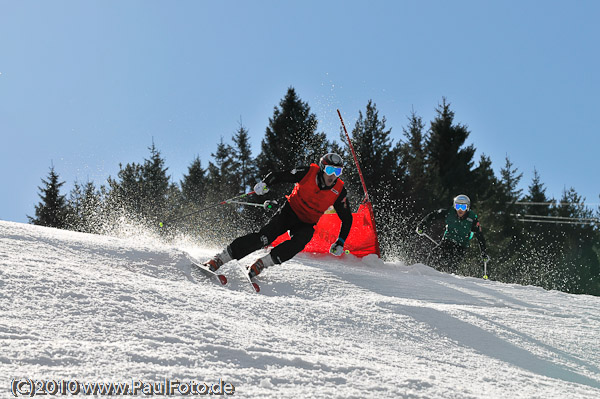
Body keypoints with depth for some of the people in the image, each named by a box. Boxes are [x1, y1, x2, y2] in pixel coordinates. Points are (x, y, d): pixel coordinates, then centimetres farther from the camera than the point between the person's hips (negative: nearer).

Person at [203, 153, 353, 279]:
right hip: (289, 211, -2)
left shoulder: (339, 191, -13)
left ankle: (262, 263, -28)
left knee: (298, 242, -33)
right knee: (265, 236, -24)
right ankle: (220, 258, -23)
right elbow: (278, 176, -7)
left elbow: (347, 219, -1)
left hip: (306, 224, 2)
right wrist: (265, 183, -27)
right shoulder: (308, 173, -16)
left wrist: (340, 242, -10)